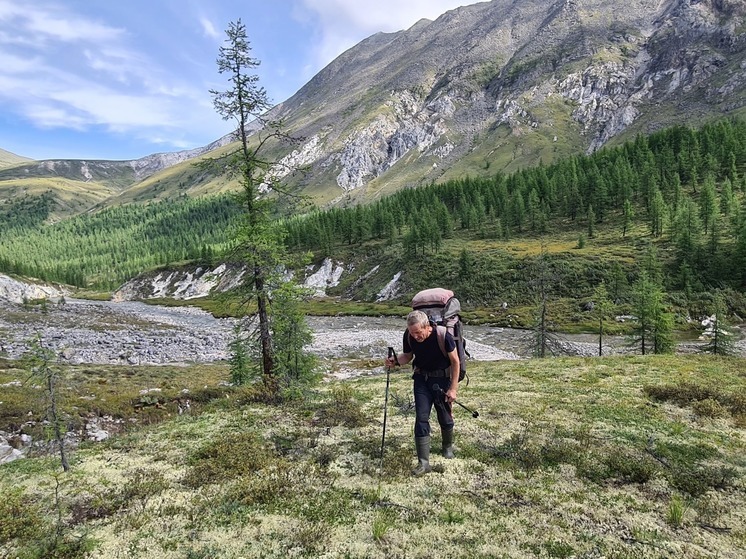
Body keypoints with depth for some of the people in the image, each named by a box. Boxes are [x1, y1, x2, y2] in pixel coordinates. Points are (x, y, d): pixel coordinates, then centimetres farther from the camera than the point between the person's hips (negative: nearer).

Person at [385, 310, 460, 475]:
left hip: (442, 378, -2)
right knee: (421, 418, -5)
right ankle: (423, 462, 0)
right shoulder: (409, 336, -16)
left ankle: (448, 447, 40)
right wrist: (395, 360, -19)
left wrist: (453, 388, -13)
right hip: (421, 378, 3)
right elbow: (407, 356, 3)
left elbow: (455, 361, -14)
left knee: (445, 418, 10)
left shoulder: (443, 335, -27)